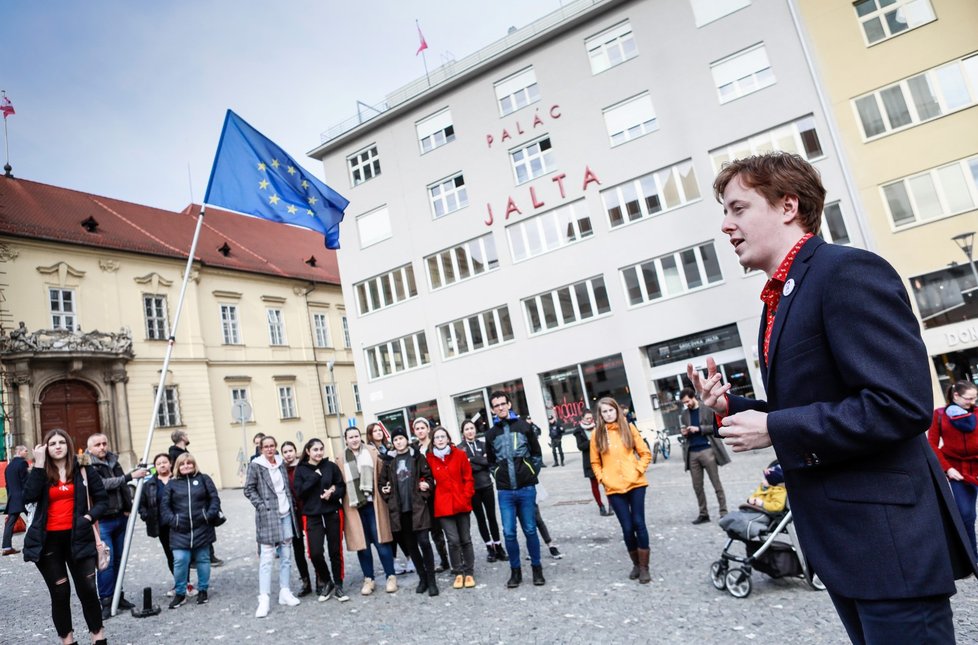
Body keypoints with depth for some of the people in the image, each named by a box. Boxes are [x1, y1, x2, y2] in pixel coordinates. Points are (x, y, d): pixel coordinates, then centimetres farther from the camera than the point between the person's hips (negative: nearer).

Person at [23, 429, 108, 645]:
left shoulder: (83, 470, 3)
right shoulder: (40, 472, 5)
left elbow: (102, 499, 5)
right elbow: (28, 497, -15)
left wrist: (89, 516, -13)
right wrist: (38, 464, -15)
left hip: (77, 537, -1)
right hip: (48, 540, 1)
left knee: (87, 589, 1)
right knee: (59, 592, 7)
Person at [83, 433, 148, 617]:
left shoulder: (114, 461, 11)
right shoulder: (88, 466, -9)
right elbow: (104, 484, -22)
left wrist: (128, 507, 14)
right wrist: (130, 476, -27)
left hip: (120, 517, 6)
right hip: (102, 521, -6)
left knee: (119, 560, 12)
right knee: (106, 561, -7)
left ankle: (118, 596, 22)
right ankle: (106, 602, 2)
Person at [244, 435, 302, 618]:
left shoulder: (281, 463, 9)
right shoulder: (255, 466, -5)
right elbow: (249, 489, -4)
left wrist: (291, 506, 8)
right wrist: (262, 506, -11)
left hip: (286, 514, 5)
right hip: (268, 516, -5)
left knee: (286, 556, 9)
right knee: (266, 557, -6)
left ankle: (285, 592, 19)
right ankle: (263, 599, -2)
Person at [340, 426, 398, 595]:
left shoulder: (371, 452, 3)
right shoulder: (343, 459, 7)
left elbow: (382, 474, 2)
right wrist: (345, 503, -1)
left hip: (372, 504, -2)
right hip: (354, 506, 2)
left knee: (381, 541, 1)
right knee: (362, 544, 8)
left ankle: (391, 577, 12)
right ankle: (368, 579, 20)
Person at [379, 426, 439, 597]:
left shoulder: (417, 456, 4)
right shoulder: (389, 461, 10)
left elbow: (429, 476, 4)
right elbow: (382, 481, 17)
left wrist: (425, 491, -11)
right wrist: (388, 497, 3)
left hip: (417, 507, -3)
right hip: (399, 510, 3)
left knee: (424, 542, -7)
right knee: (410, 545, 9)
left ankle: (431, 580, 2)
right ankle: (422, 578, 22)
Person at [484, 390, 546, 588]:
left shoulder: (523, 426, 0)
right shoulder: (491, 434, 6)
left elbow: (537, 453, 7)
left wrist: (532, 474, 3)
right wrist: (500, 477, 9)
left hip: (526, 489, -1)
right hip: (505, 492, 2)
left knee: (530, 530, 5)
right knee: (509, 533, 1)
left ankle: (537, 568, 20)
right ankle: (515, 571, 15)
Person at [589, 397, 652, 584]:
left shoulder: (628, 428, 3)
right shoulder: (597, 434, 3)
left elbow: (645, 453, 6)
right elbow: (595, 462, 11)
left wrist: (638, 470, -6)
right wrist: (602, 478, -3)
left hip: (635, 484, 0)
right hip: (614, 488, 1)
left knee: (639, 524, -2)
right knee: (627, 527, 3)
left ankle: (644, 567, 10)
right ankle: (636, 564, 22)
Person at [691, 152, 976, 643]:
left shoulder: (848, 272, -16)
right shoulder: (781, 297, 13)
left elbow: (901, 405, -26)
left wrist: (772, 429, -20)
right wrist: (730, 407, 2)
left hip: (888, 540, -9)